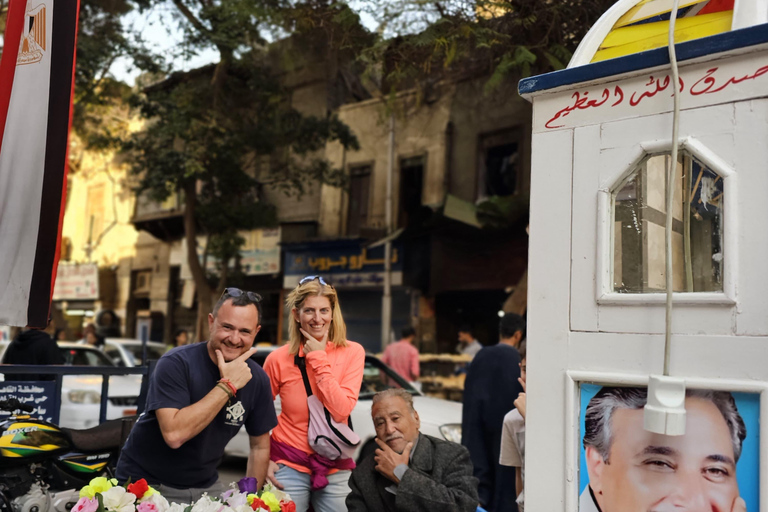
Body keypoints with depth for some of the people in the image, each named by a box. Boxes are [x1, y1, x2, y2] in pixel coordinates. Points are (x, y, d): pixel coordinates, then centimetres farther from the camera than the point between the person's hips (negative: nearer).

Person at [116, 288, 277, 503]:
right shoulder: (175, 363, -21)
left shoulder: (257, 379, -7)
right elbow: (174, 435, -32)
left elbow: (260, 447, 4)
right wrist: (227, 386, -30)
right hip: (147, 483, -4)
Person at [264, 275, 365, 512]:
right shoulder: (279, 359, -7)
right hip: (289, 465, 0)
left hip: (335, 467, 1)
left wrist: (318, 359, -16)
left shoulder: (352, 352, -7)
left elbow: (341, 411, -17)